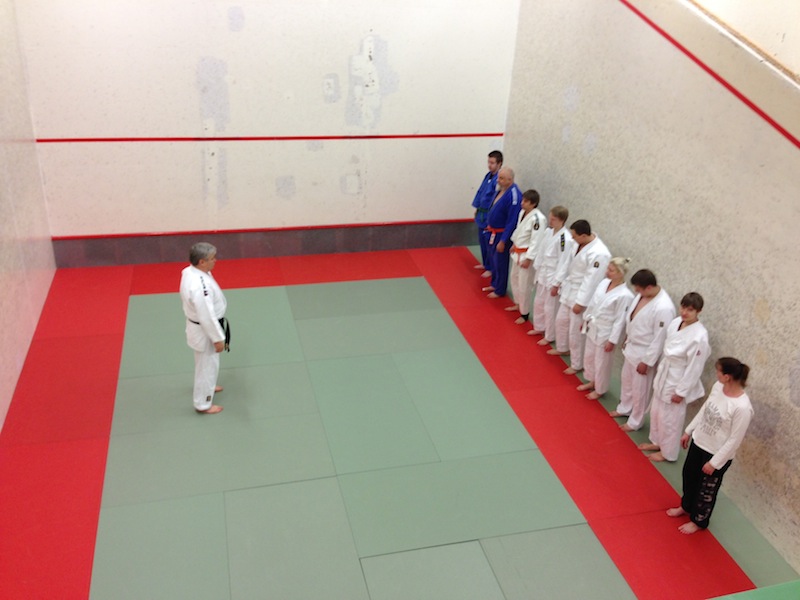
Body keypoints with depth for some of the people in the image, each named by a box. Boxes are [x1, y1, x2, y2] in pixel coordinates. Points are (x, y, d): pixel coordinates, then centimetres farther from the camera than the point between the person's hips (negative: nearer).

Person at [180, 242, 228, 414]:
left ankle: (206, 386, 56)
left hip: (198, 326, 9)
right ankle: (203, 404, 30)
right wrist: (218, 338, -18)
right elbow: (207, 316, -30)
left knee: (207, 362, 31)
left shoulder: (190, 271, -7)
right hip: (204, 331, -9)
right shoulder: (200, 286, -38)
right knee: (208, 365, 11)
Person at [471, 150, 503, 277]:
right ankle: (485, 263, 37)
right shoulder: (488, 176, 7)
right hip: (482, 213, 9)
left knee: (490, 243, 1)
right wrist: (477, 208, 17)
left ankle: (491, 268, 13)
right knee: (482, 240, 21)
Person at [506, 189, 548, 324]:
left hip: (527, 255, -10)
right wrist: (514, 245, 21)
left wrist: (528, 259, -23)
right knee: (514, 278, 24)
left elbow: (536, 241, -25)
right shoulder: (522, 213, 3)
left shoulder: (538, 218, -26)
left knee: (524, 285, -1)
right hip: (518, 252, 10)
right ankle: (518, 304, 45)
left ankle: (525, 314, 13)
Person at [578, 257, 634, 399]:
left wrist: (612, 340, -17)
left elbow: (620, 320, -21)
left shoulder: (624, 295, -26)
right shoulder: (604, 283, -4)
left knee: (602, 363, 11)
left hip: (605, 333, -7)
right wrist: (586, 319, 15)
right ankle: (592, 382, 47)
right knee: (589, 357, 23)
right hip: (593, 327, 8)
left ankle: (599, 390, 33)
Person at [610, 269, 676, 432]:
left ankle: (635, 422, 31)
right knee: (627, 381, 27)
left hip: (644, 353, -8)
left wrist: (646, 362, -18)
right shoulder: (642, 294, -7)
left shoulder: (663, 308, -33)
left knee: (639, 390, 11)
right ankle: (624, 408, 50)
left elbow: (659, 339, -26)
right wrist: (626, 339, 19)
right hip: (631, 347, 8)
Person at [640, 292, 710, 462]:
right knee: (656, 412, 23)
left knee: (670, 419, 10)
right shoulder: (676, 322, -5)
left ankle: (668, 452, 31)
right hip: (663, 374, 8)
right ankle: (657, 442, 45)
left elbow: (694, 368, -22)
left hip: (678, 381, -8)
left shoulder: (699, 336, -28)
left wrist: (681, 392, -16)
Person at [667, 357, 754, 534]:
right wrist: (689, 431, 13)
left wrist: (715, 462, -16)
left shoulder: (742, 407, -32)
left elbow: (734, 440, -23)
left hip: (717, 454, -7)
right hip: (698, 441, 7)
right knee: (689, 476, 26)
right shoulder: (717, 387, -10)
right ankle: (686, 506, 53)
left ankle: (698, 521, 41)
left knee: (707, 489, 16)